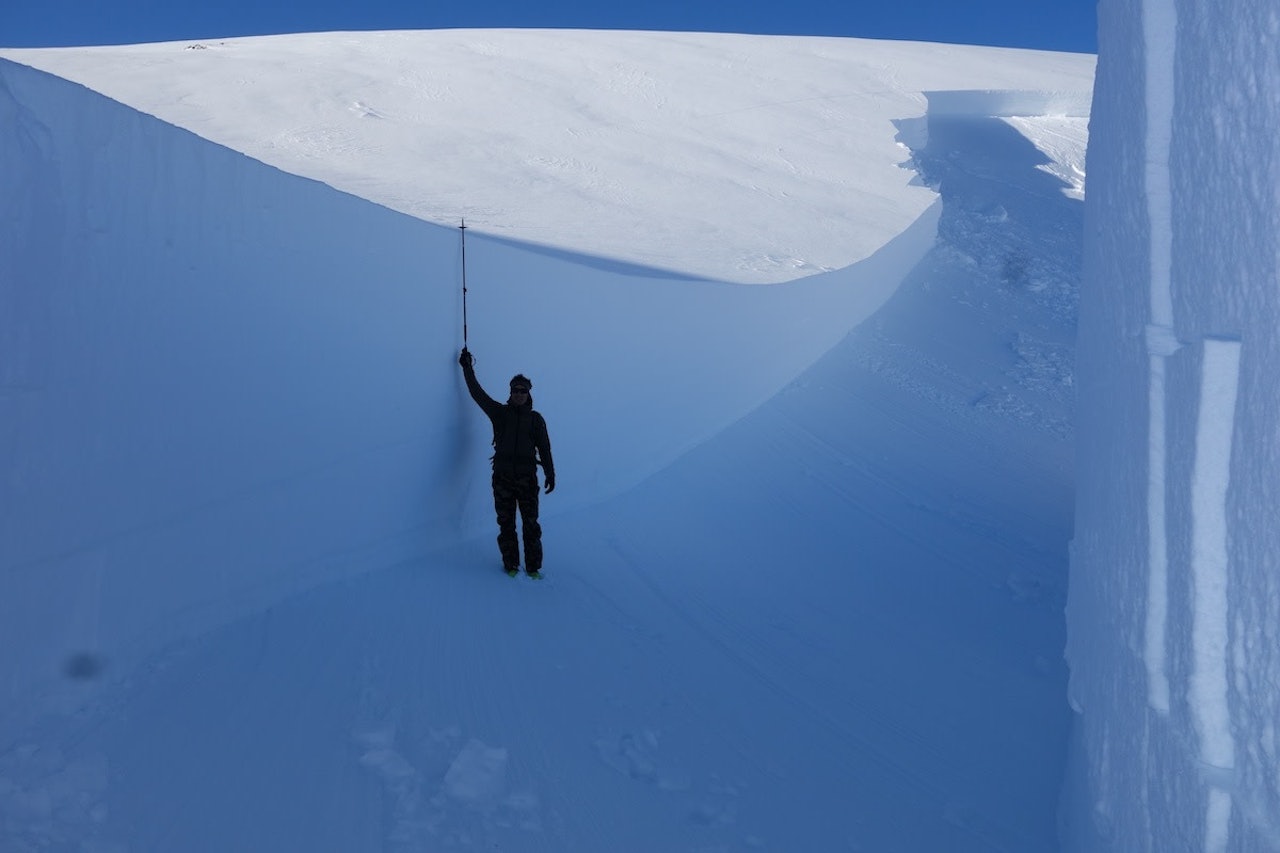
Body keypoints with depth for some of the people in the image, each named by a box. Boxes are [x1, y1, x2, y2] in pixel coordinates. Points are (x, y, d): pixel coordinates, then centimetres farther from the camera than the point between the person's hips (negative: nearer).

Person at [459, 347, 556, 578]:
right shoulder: (499, 412, 9)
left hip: (526, 476, -1)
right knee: (506, 523, 3)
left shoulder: (535, 419, 8)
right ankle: (511, 565, 13)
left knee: (530, 524, -3)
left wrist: (550, 474, 2)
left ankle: (533, 567, 4)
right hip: (502, 475, 1)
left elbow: (544, 448, 8)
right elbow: (477, 393, 11)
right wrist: (467, 368, 13)